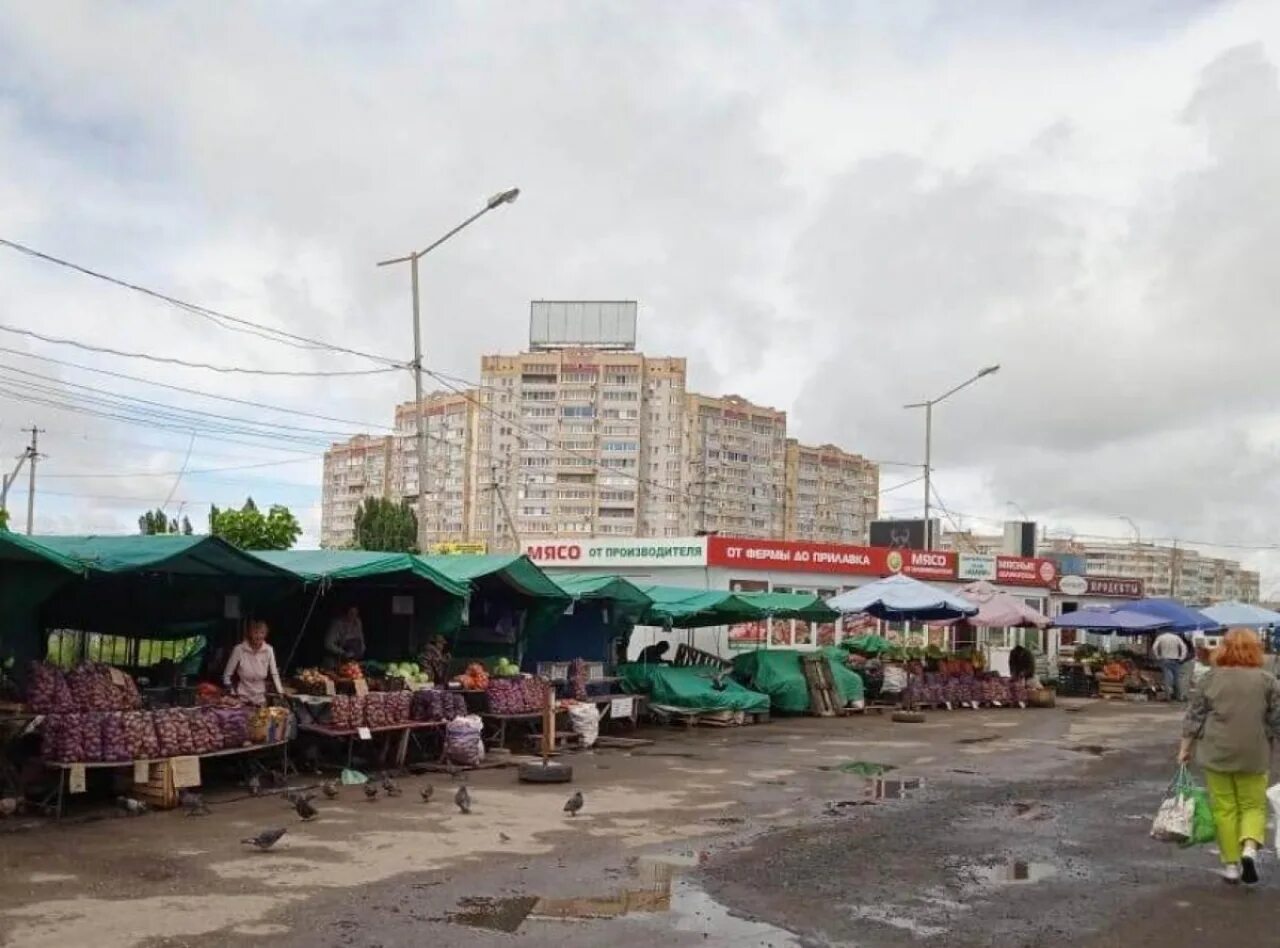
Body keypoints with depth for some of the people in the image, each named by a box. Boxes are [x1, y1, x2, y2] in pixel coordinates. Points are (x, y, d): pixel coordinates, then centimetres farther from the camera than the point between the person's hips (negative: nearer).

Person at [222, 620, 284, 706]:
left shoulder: (269, 650, -8)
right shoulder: (239, 650, -15)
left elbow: (274, 674, -1)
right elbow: (227, 675, -7)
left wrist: (281, 693, -7)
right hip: (242, 699, -2)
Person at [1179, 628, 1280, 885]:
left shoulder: (1211, 677, -1)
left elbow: (1194, 717, 1)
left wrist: (1185, 748, 8)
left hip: (1216, 754, 0)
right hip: (1253, 757, 0)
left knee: (1224, 809, 8)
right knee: (1253, 805, 12)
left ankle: (1231, 864, 9)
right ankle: (1250, 848, -10)